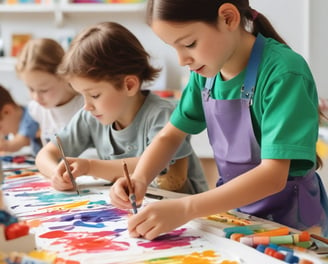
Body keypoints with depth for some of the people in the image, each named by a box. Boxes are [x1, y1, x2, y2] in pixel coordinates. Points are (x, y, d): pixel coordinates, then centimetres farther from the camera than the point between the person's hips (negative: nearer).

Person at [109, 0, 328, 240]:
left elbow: (273, 175, -25)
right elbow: (170, 136, 12)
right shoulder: (207, 70, 2)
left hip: (288, 219, -6)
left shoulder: (283, 73, -19)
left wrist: (186, 209, -33)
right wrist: (139, 180, -8)